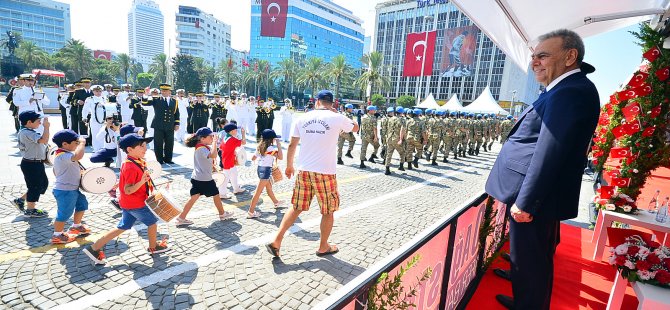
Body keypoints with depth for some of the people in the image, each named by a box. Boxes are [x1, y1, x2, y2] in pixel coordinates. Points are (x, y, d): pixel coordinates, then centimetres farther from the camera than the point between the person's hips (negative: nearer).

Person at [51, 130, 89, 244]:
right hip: (65, 191, -11)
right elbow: (78, 156, -49)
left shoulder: (63, 155, 9)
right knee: (65, 213, 4)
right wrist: (82, 142, -32)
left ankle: (76, 226, 40)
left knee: (82, 204, 23)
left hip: (73, 188, 11)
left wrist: (80, 172, 18)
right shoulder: (63, 156, -26)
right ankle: (57, 236, 23)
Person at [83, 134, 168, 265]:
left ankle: (94, 248, 19)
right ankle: (153, 247, 29)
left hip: (128, 203, 9)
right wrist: (142, 181, -43)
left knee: (122, 227, 16)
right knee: (152, 221, 10)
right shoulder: (131, 167, -26)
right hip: (136, 204, -9)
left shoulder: (137, 162, 3)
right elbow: (128, 190, -29)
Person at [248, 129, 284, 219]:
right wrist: (279, 145, -19)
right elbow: (280, 157, -24)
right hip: (266, 170, -9)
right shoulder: (270, 148, -17)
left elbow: (253, 158, 13)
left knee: (269, 187, 26)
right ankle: (251, 212, 2)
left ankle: (276, 202, 46)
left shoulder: (260, 147, 7)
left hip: (260, 168, 9)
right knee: (258, 191, -4)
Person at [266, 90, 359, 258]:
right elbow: (356, 127, 16)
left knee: (296, 208, 17)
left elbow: (292, 145, 7)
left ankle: (276, 241, 15)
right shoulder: (337, 118, -5)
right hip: (325, 172, -3)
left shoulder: (302, 118, 3)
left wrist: (289, 166, 21)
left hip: (303, 171, 3)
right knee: (328, 211, 15)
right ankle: (323, 247, 29)